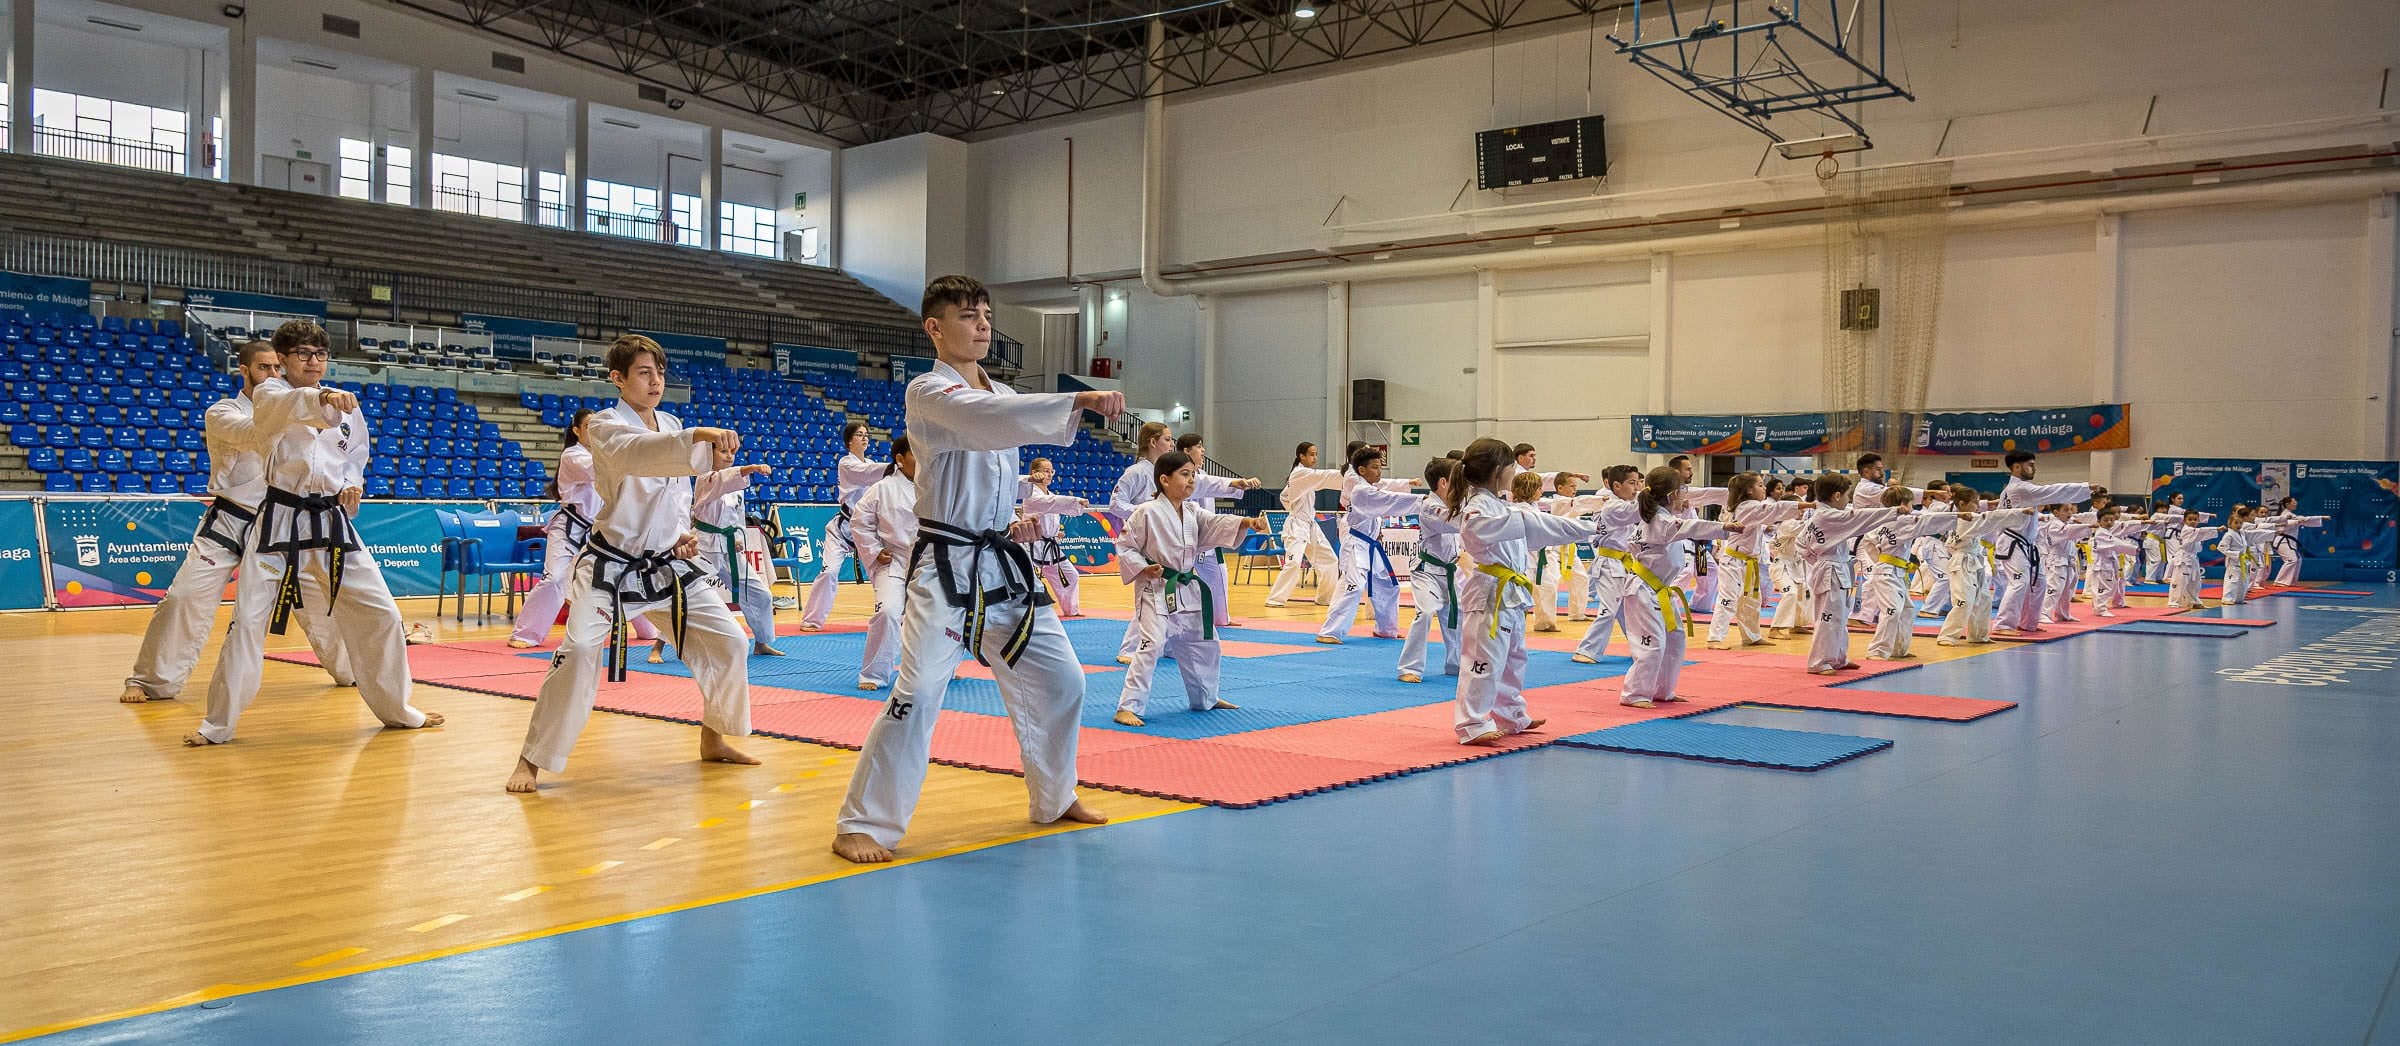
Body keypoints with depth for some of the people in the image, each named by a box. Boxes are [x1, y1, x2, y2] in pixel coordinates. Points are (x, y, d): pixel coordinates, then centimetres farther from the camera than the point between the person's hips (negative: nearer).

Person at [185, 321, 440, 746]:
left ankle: (395, 709, 21)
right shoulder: (268, 394, -5)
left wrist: (351, 486, 1)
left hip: (332, 521, 4)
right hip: (280, 521, -4)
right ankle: (218, 724, 9)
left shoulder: (345, 406, 7)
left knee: (379, 614, 4)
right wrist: (321, 399, -53)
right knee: (248, 621, -5)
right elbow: (285, 406, -31)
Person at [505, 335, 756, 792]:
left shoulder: (671, 425, 7)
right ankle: (532, 761, -3)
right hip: (611, 562, -6)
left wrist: (681, 534, 0)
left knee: (727, 640, 3)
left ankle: (713, 740, 22)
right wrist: (700, 438, -52)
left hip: (666, 564, 6)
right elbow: (637, 453, -37)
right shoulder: (604, 426, -12)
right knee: (580, 652, -19)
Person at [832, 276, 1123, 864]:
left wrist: (1017, 520, 6)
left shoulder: (1002, 394, 13)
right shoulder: (928, 392, -11)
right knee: (918, 694, -16)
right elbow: (986, 418, -32)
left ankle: (1054, 799, 32)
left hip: (1003, 566, 8)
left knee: (1060, 680, 12)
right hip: (946, 567, -8)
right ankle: (862, 825, -3)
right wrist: (1079, 400, -39)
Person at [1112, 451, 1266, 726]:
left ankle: (1206, 698, 38)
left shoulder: (1194, 512, 7)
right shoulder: (1147, 512, -13)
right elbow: (1124, 546, -8)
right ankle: (1128, 707, -13)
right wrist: (1143, 569, -21)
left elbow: (1218, 524, -6)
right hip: (1157, 590, -8)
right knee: (1152, 645, -18)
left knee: (1203, 643, 18)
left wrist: (1248, 523, -23)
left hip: (1188, 589, 8)